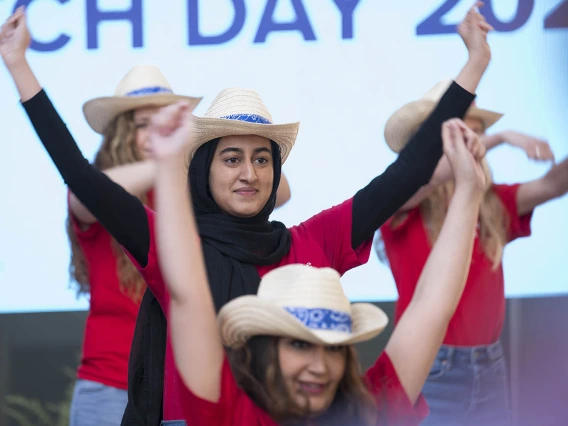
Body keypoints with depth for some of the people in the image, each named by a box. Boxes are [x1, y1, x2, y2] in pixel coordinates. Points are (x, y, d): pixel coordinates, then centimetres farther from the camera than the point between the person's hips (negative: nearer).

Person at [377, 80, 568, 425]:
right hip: (426, 370, -4)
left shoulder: (494, 205, 6)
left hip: (490, 371, 4)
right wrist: (500, 138, -30)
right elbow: (424, 177, -25)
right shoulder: (402, 205, -5)